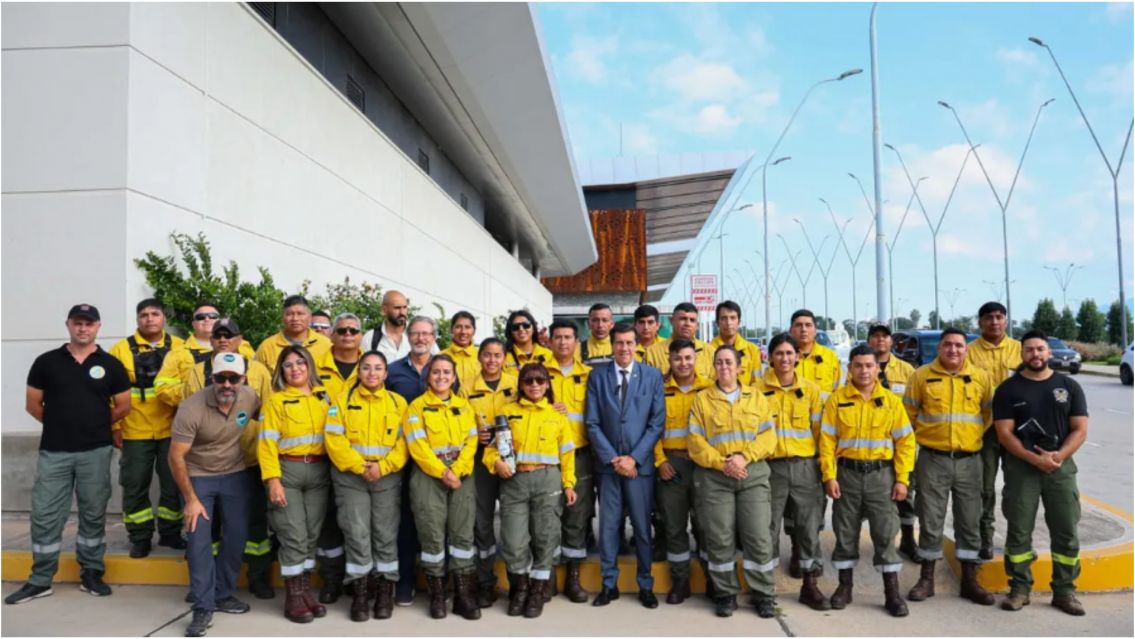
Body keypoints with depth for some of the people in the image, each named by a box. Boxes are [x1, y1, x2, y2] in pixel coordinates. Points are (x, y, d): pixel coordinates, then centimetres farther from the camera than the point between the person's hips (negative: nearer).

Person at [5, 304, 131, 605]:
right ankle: (40, 580, 16)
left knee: (93, 514, 8)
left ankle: (91, 574, 19)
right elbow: (33, 404, 8)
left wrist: (96, 424, 10)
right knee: (44, 515, 4)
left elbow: (123, 407, 7)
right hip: (53, 451, 1)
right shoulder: (46, 362, 3)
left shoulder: (111, 365, 2)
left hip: (96, 451, 0)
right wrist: (60, 423, 10)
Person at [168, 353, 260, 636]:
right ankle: (203, 608, 4)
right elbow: (176, 457, -20)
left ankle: (223, 594, 24)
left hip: (235, 475, 3)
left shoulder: (251, 398, -14)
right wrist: (191, 499, -17)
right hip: (198, 476, -3)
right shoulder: (192, 408, -25)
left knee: (237, 537, 5)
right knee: (199, 541, -7)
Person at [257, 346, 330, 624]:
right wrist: (273, 480, -15)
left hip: (319, 471, 4)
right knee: (294, 534, -4)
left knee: (312, 534, 8)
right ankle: (293, 597, 8)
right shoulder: (275, 401, 1)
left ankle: (305, 590, 21)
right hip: (288, 471, -3)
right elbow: (267, 443, -6)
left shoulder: (324, 397, 11)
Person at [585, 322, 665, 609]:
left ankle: (645, 585, 21)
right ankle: (609, 584, 20)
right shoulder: (597, 376, 2)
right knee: (608, 526, 7)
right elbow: (592, 423, 0)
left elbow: (657, 422, -2)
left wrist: (634, 458, -9)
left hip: (640, 463, -1)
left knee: (642, 526, 6)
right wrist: (612, 458, -8)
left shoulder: (653, 375, 1)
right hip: (608, 463, 1)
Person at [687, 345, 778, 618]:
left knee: (758, 536, 0)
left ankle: (764, 595, 15)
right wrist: (722, 463, -13)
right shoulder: (702, 399, 7)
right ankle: (726, 594, 16)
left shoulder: (756, 397, 11)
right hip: (714, 476, -1)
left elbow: (767, 437, 2)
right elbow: (696, 442, -1)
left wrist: (744, 457, -13)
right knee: (719, 538, 2)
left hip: (753, 473, 1)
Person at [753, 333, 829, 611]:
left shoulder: (810, 388, 5)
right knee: (768, 527, 4)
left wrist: (823, 462, 3)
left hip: (805, 465, 2)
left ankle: (810, 585, 21)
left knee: (809, 526, 7)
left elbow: (819, 429, 8)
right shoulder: (757, 388, -1)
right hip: (771, 466, -2)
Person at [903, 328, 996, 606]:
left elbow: (989, 412, 15)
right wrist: (922, 437, 6)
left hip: (969, 460, 2)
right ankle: (927, 578, 16)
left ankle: (970, 580, 21)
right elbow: (909, 413, 5)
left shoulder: (980, 377, 4)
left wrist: (974, 435, 10)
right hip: (932, 459, -2)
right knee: (930, 521, 4)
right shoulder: (922, 375, -2)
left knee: (969, 521, 9)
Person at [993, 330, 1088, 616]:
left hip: (1061, 466, 2)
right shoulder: (1008, 389, 0)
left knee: (1066, 531, 4)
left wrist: (1059, 455, -15)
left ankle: (1064, 590, 16)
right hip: (1021, 466, -2)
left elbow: (1080, 430, 2)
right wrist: (1036, 459, -17)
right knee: (1018, 531, 2)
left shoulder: (1069, 386, 6)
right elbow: (1004, 433, -6)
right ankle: (1020, 588, 12)